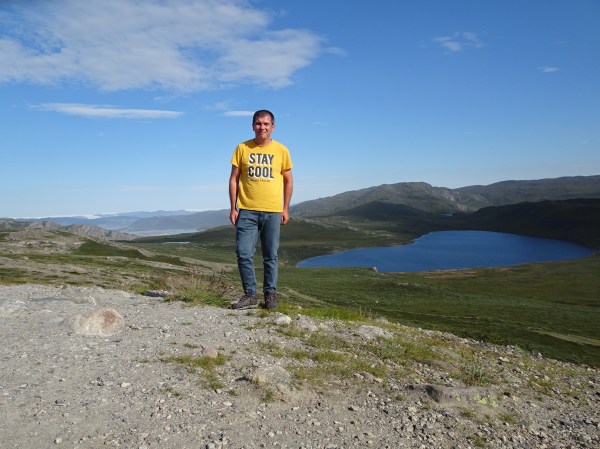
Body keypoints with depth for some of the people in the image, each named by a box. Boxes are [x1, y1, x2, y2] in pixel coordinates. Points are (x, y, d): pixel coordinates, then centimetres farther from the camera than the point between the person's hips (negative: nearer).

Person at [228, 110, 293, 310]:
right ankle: (250, 294, 10)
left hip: (273, 212, 0)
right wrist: (233, 208, 1)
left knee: (271, 256, 6)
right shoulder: (242, 148, 5)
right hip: (246, 211, 0)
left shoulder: (281, 150, 4)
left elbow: (288, 180, 10)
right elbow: (234, 179, 6)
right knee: (244, 254, -3)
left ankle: (270, 295, 18)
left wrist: (285, 208, 4)